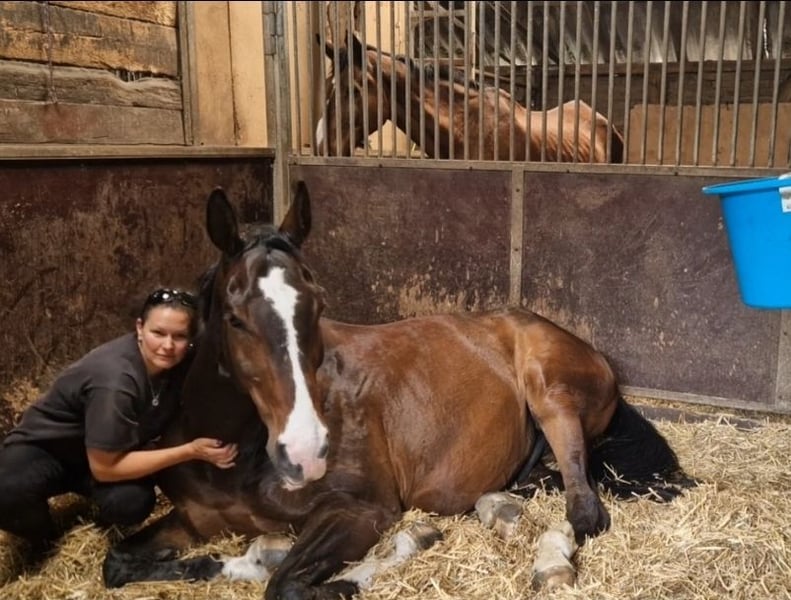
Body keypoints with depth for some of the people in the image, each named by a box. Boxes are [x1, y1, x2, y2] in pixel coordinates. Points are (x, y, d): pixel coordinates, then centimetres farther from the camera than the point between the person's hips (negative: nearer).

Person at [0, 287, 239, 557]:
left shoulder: (181, 364, -17)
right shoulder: (115, 380, -35)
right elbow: (104, 467, -29)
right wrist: (190, 451, -30)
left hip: (109, 451, 4)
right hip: (46, 446, -4)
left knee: (133, 502, -28)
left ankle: (102, 520, 8)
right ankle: (43, 538, -1)